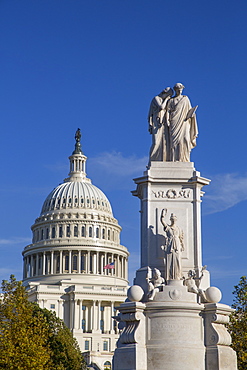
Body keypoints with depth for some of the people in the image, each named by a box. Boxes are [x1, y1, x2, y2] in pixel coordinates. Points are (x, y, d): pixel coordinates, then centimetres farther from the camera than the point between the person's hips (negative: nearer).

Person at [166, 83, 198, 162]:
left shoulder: (185, 98, 18)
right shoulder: (171, 100, 13)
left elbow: (189, 109, 17)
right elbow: (168, 111, 6)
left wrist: (191, 114, -4)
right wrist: (167, 120, -9)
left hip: (184, 121, 1)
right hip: (174, 122, -1)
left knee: (185, 139, -11)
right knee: (174, 139, -11)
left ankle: (184, 159, -13)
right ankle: (174, 159, -14)